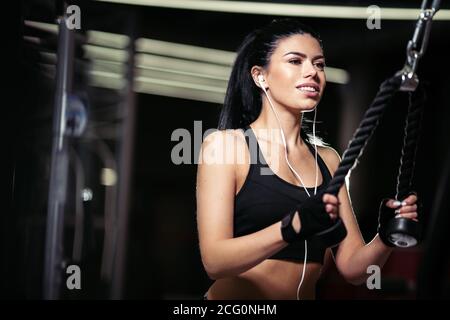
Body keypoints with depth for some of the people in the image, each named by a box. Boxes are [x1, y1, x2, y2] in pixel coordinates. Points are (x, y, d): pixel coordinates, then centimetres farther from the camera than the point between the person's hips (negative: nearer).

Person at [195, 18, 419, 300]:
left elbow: (352, 268, 5)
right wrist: (292, 227, -27)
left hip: (307, 294, 3)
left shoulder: (328, 159, 7)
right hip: (232, 300, -3)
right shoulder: (224, 144, -6)